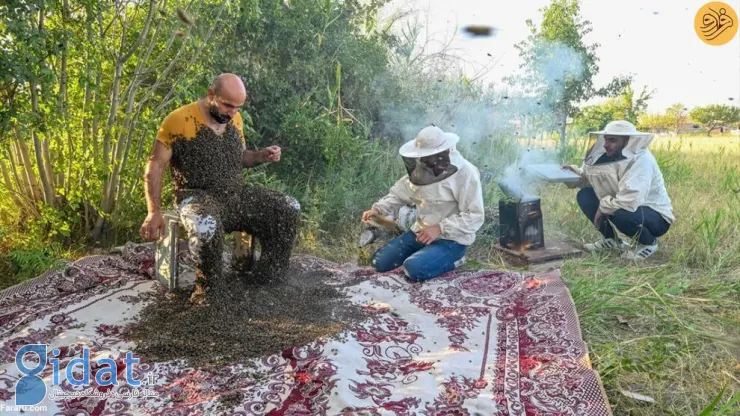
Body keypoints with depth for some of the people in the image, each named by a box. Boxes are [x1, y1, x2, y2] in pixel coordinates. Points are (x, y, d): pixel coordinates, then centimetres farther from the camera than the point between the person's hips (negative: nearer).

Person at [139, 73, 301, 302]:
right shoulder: (179, 120, -11)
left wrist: (262, 156, -1)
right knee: (207, 229, -40)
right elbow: (155, 165, -8)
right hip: (198, 196, -6)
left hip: (237, 193, 7)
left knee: (289, 208, -6)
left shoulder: (235, 118, 8)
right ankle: (206, 289, -10)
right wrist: (154, 211, -17)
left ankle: (265, 278, 6)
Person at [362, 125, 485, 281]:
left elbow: (475, 217, -21)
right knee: (379, 262, 2)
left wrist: (440, 228, -26)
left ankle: (451, 258, 0)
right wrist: (378, 208, -8)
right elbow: (400, 193, 9)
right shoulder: (422, 168, 1)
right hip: (421, 232, 7)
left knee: (414, 268, -30)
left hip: (452, 239, -7)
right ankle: (425, 252, 20)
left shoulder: (466, 173, -20)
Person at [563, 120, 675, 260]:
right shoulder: (608, 155, -4)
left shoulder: (641, 159, -29)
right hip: (630, 210, 7)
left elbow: (630, 201, -39)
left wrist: (603, 207, -24)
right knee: (584, 195, -3)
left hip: (657, 217, -7)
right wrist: (577, 173, -20)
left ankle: (649, 243, -5)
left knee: (621, 213, -39)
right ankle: (611, 240, 11)